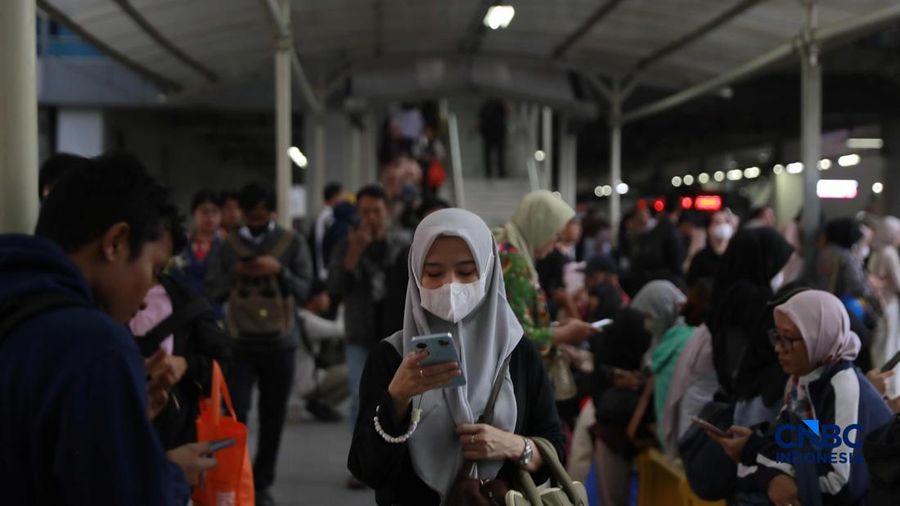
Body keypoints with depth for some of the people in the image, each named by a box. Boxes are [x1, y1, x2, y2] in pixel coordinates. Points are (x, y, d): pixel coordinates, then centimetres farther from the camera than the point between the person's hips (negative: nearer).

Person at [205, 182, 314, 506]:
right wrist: (234, 274, -12)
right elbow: (212, 293, 4)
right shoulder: (229, 246, 5)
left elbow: (304, 290, -1)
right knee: (236, 413, -10)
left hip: (280, 342, 0)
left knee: (273, 417, 7)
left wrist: (279, 270, -16)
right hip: (240, 342, 0)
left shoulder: (292, 243, 3)